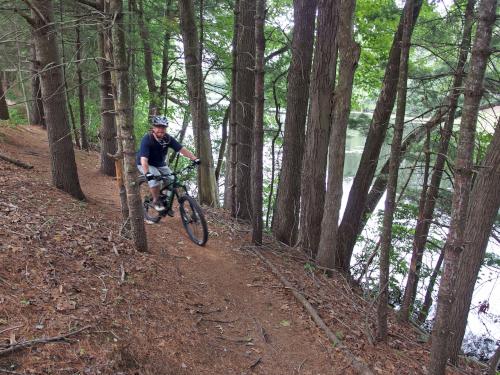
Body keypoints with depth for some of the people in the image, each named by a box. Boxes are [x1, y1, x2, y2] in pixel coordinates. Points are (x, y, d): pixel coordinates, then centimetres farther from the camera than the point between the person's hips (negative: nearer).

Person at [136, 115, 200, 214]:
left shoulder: (168, 138, -16)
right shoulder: (147, 139, -29)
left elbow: (182, 149, -19)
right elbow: (144, 159, -38)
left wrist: (194, 158, -32)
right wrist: (147, 173, -54)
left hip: (160, 164, 5)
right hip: (145, 164, -5)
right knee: (155, 177, -32)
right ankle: (156, 201, -11)